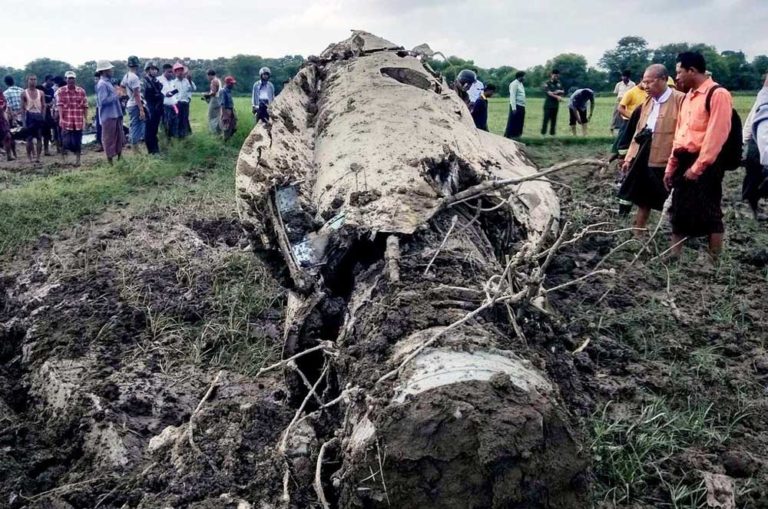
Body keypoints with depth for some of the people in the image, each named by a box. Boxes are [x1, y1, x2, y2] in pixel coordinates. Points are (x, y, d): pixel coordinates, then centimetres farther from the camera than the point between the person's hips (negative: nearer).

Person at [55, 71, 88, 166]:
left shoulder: (81, 91, 6)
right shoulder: (61, 91, 2)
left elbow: (85, 106, 6)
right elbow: (59, 105, -5)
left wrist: (86, 119, 1)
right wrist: (61, 118, -16)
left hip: (78, 122, 2)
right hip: (66, 121, -2)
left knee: (77, 142, 6)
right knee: (66, 142, -6)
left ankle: (77, 160, 15)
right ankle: (63, 158, 17)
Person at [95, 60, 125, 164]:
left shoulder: (108, 82, 15)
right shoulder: (102, 84, -14)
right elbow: (103, 100, -22)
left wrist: (117, 93, 9)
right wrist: (116, 96, -16)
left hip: (115, 115, 9)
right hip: (108, 116, -9)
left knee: (119, 138, 15)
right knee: (109, 140, -2)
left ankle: (119, 159, 24)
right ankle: (110, 162, 3)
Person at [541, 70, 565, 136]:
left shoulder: (559, 83, 13)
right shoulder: (546, 84, -5)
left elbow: (563, 92, 14)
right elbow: (549, 93, -19)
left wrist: (560, 91, -10)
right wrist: (557, 97, -32)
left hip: (556, 105, 6)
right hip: (548, 105, -6)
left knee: (554, 120, 8)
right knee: (546, 120, -8)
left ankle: (552, 134, 14)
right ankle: (543, 134, -6)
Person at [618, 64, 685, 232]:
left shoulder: (680, 100, -14)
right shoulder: (648, 102, 11)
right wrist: (630, 157, 15)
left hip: (667, 164, -7)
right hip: (644, 162, 7)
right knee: (643, 201, 18)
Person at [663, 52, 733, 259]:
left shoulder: (718, 94, -11)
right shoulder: (688, 96, 15)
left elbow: (716, 135, -18)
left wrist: (698, 167, -19)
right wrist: (671, 166, 14)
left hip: (705, 165, -8)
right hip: (683, 161, 9)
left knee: (709, 214, -2)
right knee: (678, 212, 12)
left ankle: (715, 261, 8)